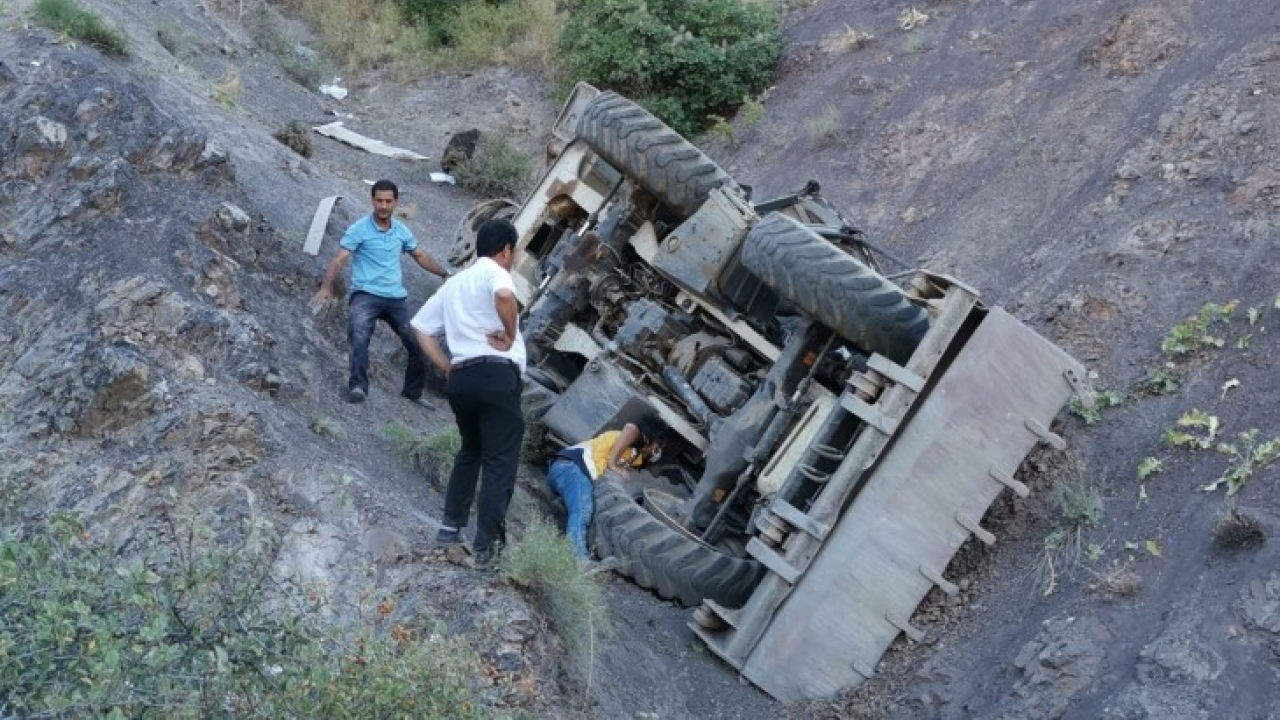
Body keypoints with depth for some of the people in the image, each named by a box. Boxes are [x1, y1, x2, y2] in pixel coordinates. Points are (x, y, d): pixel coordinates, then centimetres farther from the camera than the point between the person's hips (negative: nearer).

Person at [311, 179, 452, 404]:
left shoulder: (401, 230, 10)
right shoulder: (359, 229, -6)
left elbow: (421, 256, 24)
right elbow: (340, 259, -14)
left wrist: (445, 274, 19)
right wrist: (326, 287, -29)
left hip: (396, 297, 5)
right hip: (365, 295, -5)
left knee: (419, 345, 4)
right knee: (359, 338, -31)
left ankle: (413, 393, 19)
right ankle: (358, 386, -37)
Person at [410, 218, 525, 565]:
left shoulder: (453, 283, 22)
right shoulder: (494, 272, -1)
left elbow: (421, 326, 21)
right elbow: (504, 295, -26)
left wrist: (447, 368, 16)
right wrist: (511, 337, -12)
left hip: (461, 378, 7)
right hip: (496, 374, -7)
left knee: (470, 450, 25)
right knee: (499, 459, 0)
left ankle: (451, 525, 25)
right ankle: (487, 542, -1)